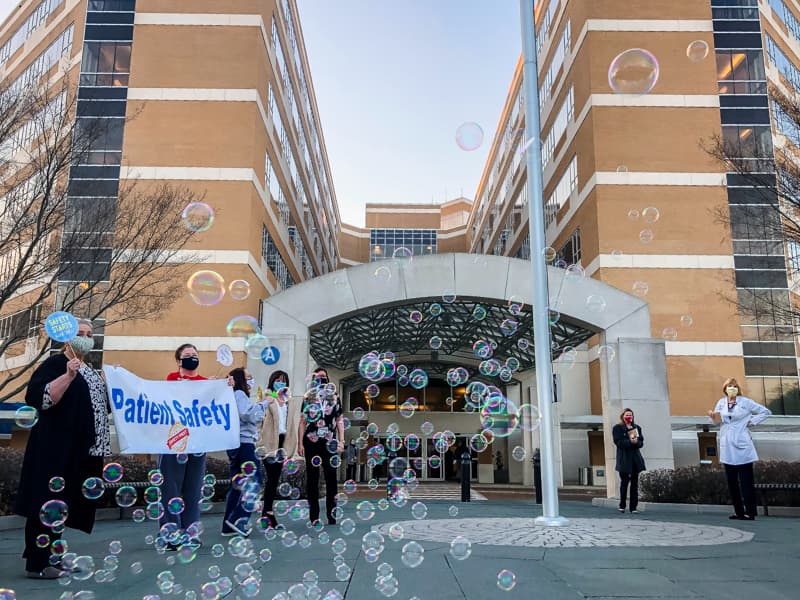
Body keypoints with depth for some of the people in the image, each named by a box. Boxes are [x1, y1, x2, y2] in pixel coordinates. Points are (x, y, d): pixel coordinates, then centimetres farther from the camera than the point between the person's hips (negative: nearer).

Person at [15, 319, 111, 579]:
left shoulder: (89, 371, 19)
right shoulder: (55, 364, -5)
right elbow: (39, 398, -19)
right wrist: (68, 376, -26)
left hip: (82, 450, 8)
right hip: (57, 449, -8)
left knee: (64, 505, 12)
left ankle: (52, 558, 19)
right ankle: (37, 563, 0)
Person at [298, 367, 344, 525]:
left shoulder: (334, 396, 10)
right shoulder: (308, 397, 7)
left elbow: (340, 420, 10)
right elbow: (302, 422, 5)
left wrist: (341, 441, 2)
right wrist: (300, 443, -2)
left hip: (330, 443, 1)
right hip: (311, 442, 0)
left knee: (331, 477, 0)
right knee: (312, 478, 4)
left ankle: (332, 515, 7)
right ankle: (314, 515, 10)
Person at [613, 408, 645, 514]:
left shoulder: (637, 428, 15)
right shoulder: (617, 428, 3)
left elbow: (641, 442, 9)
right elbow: (618, 442, -8)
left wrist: (636, 442, -13)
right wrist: (630, 442, -19)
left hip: (636, 459, 4)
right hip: (624, 459, -4)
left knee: (634, 483, 3)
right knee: (624, 482, -3)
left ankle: (633, 507, 6)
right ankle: (622, 506, 8)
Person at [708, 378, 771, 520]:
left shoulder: (745, 402, 0)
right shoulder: (721, 402, 9)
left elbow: (766, 412, 6)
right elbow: (717, 421, 10)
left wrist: (752, 422, -3)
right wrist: (713, 416, -12)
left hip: (742, 446, -4)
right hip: (727, 448, 4)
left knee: (746, 481, -6)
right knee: (732, 482, 7)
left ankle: (750, 513, -4)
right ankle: (739, 512, 14)